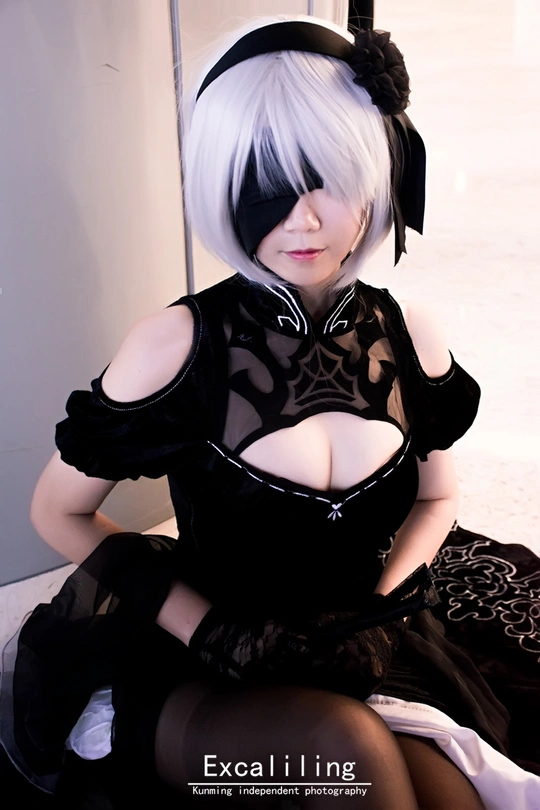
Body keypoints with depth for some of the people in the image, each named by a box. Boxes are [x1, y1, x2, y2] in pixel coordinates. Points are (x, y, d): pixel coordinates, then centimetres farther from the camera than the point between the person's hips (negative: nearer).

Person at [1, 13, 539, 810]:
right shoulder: (180, 342, -15)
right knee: (347, 746, -30)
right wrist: (217, 633, -13)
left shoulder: (408, 333, -4)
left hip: (369, 657, 2)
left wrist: (378, 611, -7)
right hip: (207, 677, -1)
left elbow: (437, 495, 10)